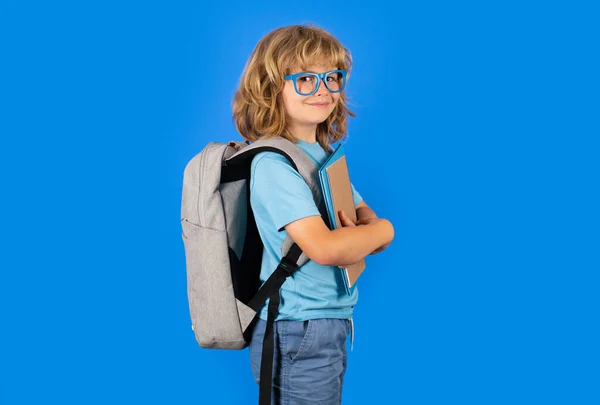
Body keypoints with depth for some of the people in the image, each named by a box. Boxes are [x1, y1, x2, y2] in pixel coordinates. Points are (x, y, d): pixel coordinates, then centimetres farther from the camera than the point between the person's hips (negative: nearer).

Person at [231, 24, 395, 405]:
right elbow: (324, 249, -29)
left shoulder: (326, 154, 7)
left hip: (332, 324, 8)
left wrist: (362, 231, -15)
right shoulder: (273, 164, -19)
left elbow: (370, 219, 8)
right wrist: (383, 230, -12)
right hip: (299, 336, -8)